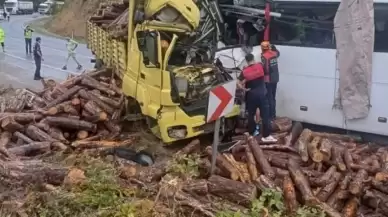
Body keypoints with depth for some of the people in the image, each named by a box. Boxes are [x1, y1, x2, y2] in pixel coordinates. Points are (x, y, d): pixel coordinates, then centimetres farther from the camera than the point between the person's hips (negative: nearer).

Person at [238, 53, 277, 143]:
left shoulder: (244, 71, -5)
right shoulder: (260, 66, -3)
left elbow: (238, 83, -11)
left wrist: (244, 89, -1)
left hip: (251, 95, 1)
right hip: (261, 94, -1)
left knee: (251, 115, 15)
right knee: (265, 115, -3)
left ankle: (251, 133, 25)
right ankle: (266, 136, -7)